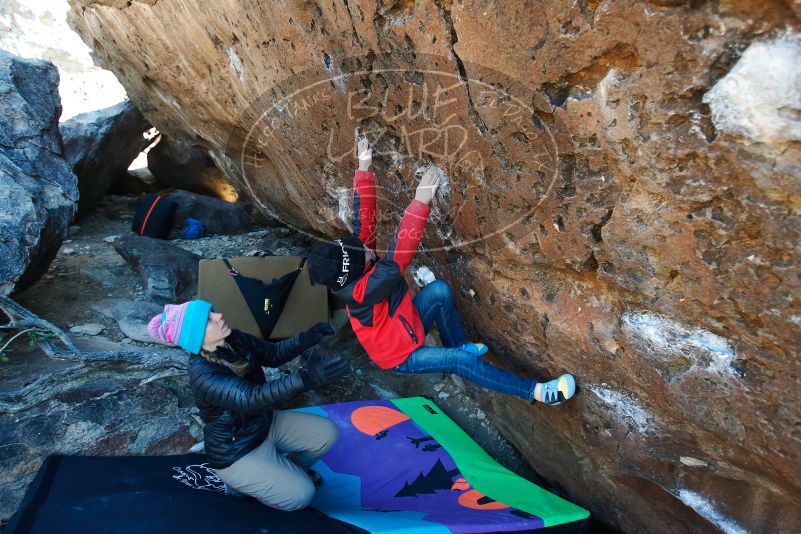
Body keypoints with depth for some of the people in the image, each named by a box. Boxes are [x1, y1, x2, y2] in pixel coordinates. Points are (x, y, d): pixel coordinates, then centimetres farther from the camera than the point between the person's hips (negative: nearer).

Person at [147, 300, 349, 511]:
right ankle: (245, 481, 14)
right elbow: (252, 398, -47)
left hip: (266, 423, 7)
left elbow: (272, 353, -2)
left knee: (327, 433, -2)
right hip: (236, 453, -6)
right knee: (300, 495, -9)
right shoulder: (203, 376, -34)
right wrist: (307, 377, -60)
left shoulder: (234, 340, -13)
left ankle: (289, 469, 23)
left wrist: (307, 338, -21)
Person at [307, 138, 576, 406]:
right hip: (399, 356, -8)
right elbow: (397, 256, -49)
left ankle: (457, 344, 9)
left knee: (440, 290, -11)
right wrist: (420, 202, -53)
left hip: (406, 328, 8)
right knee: (462, 361, -19)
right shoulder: (363, 291, -36)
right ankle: (536, 391, -11)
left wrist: (364, 169, -18)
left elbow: (363, 220, -14)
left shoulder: (354, 267, -13)